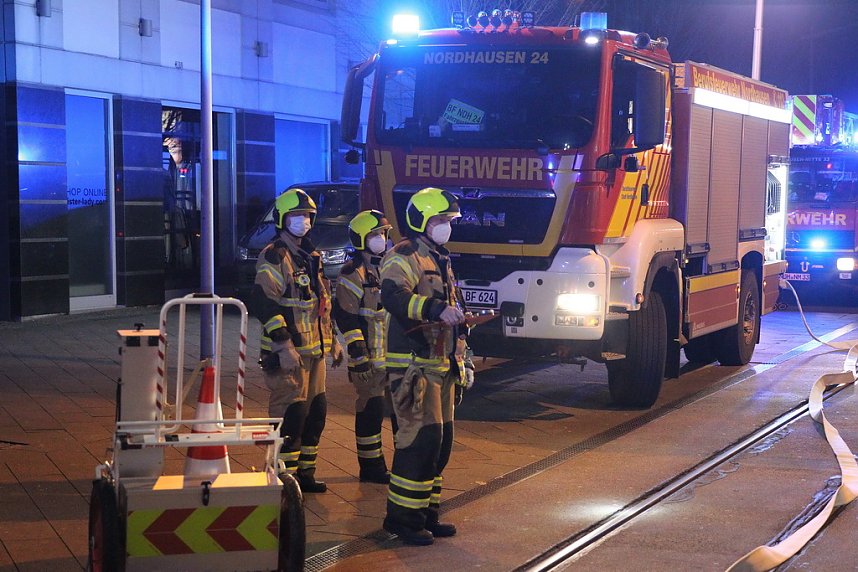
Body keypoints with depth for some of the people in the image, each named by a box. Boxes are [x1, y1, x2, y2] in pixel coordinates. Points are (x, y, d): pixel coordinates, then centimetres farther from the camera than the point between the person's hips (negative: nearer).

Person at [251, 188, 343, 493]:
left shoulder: (311, 256, 17)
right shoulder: (275, 257, -11)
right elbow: (263, 302, -20)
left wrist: (332, 341, 22)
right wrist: (284, 345, -24)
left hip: (315, 350, 9)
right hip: (289, 352, -9)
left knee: (315, 411, 13)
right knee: (291, 413, -8)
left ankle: (305, 472, 24)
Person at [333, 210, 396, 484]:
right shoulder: (353, 274, -10)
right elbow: (345, 315, -15)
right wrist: (358, 351, -19)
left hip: (395, 355, 8)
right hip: (369, 357, -8)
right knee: (370, 410, -3)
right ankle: (370, 467, 7)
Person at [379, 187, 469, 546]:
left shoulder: (440, 260, 22)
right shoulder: (404, 256, -9)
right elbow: (393, 296, -29)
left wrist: (459, 357, 26)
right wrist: (435, 309, -40)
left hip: (441, 365, 10)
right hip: (413, 364, -10)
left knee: (441, 439, 11)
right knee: (421, 436, -14)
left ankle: (426, 512, 21)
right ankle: (402, 517, -6)